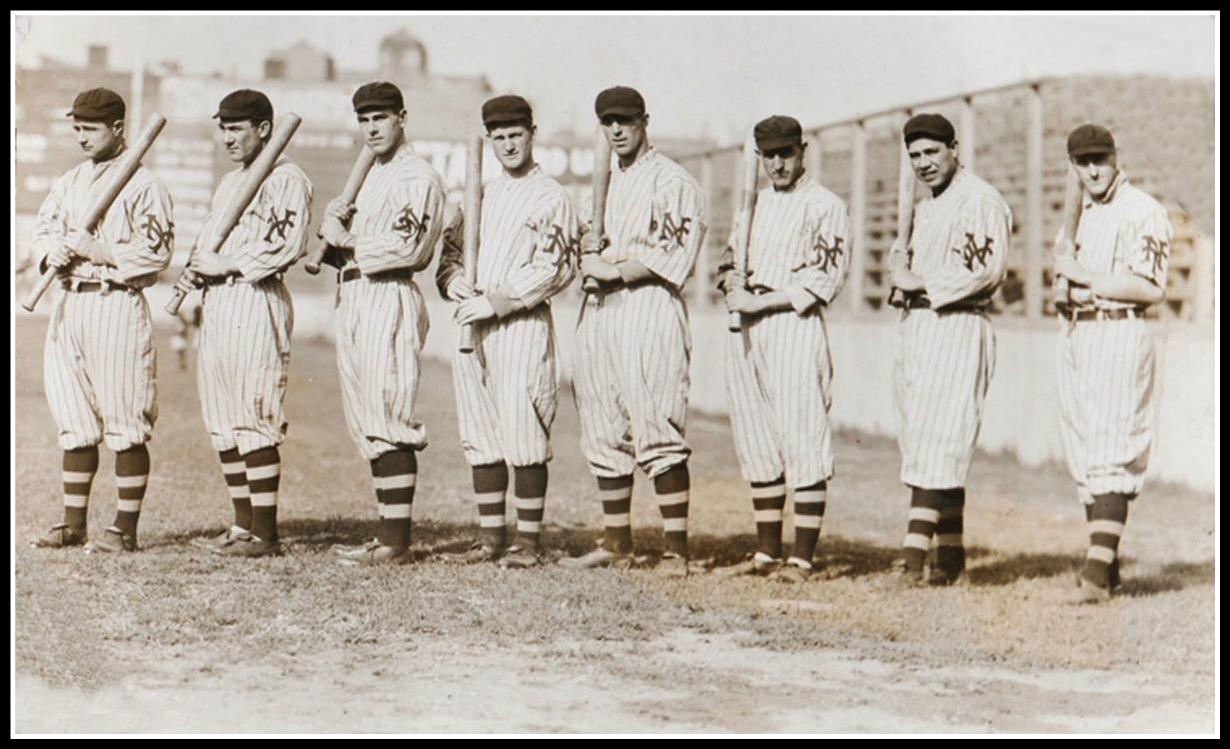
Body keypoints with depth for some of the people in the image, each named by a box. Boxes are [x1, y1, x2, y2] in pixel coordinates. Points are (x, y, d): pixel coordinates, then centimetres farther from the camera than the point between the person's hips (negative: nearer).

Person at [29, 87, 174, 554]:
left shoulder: (143, 185, -5)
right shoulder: (68, 183, 17)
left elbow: (156, 252, -11)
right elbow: (43, 231, 18)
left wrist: (99, 251, -14)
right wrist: (53, 252, -4)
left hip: (118, 305, -7)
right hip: (69, 304, 7)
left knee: (125, 424, -4)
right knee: (74, 422, 10)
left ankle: (125, 529, 0)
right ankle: (73, 524, 17)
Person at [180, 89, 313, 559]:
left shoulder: (286, 180, -6)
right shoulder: (229, 182, 23)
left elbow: (287, 244, -16)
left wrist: (226, 265, -12)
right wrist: (196, 270, 8)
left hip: (256, 303, -9)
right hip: (215, 302, 9)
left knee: (255, 421, -11)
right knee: (222, 422, 9)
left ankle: (265, 533, -8)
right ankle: (243, 525, 15)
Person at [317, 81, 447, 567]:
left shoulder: (418, 178, -7)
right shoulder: (369, 176, 22)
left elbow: (406, 248, -15)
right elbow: (337, 233, 20)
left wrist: (348, 241, -7)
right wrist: (333, 224, -2)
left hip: (389, 301, -10)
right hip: (352, 300, 10)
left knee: (388, 422, -11)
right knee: (367, 424, 9)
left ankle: (396, 543, -11)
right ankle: (388, 534, 14)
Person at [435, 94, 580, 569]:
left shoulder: (551, 199, -2)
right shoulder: (482, 196, 19)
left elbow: (554, 270, -10)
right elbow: (450, 250, 20)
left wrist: (494, 302, -15)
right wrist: (453, 280, -3)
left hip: (523, 325, -7)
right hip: (472, 328, 7)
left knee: (524, 438, -7)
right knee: (480, 437, 8)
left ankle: (528, 542, -1)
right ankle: (490, 538, 15)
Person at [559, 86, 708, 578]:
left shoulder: (673, 182, -2)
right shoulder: (604, 183, 22)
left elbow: (675, 253, -11)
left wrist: (614, 269, -13)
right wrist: (589, 250, 6)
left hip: (649, 307, -8)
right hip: (599, 309, 8)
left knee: (657, 431, -12)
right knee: (604, 433, 7)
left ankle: (675, 548, -10)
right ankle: (616, 543, 14)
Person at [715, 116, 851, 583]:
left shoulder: (825, 207, -1)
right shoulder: (752, 205, 21)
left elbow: (824, 279, -10)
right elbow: (729, 258, 23)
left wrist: (759, 300, -14)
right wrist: (731, 278, -2)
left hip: (794, 325, -7)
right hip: (744, 331, 7)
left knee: (803, 443, -8)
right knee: (756, 443, 8)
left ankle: (802, 558, -6)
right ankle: (767, 551, 16)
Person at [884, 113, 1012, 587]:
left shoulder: (981, 202, -6)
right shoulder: (924, 210, 23)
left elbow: (987, 268, -16)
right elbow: (904, 262, 27)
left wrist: (921, 282, -13)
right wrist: (900, 267, 3)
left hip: (957, 329, -9)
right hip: (914, 327, 9)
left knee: (936, 443, -14)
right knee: (921, 444, 6)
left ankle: (914, 557, -20)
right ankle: (951, 557, 10)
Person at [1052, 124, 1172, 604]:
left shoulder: (1142, 212, -8)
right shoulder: (1081, 213, 18)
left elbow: (1150, 288, -16)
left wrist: (1084, 276, -14)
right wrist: (1069, 287, 0)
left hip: (1119, 335, -9)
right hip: (1074, 335, 9)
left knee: (1110, 453, -14)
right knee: (1084, 455, 8)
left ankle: (1099, 572, -20)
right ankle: (1105, 560, 15)